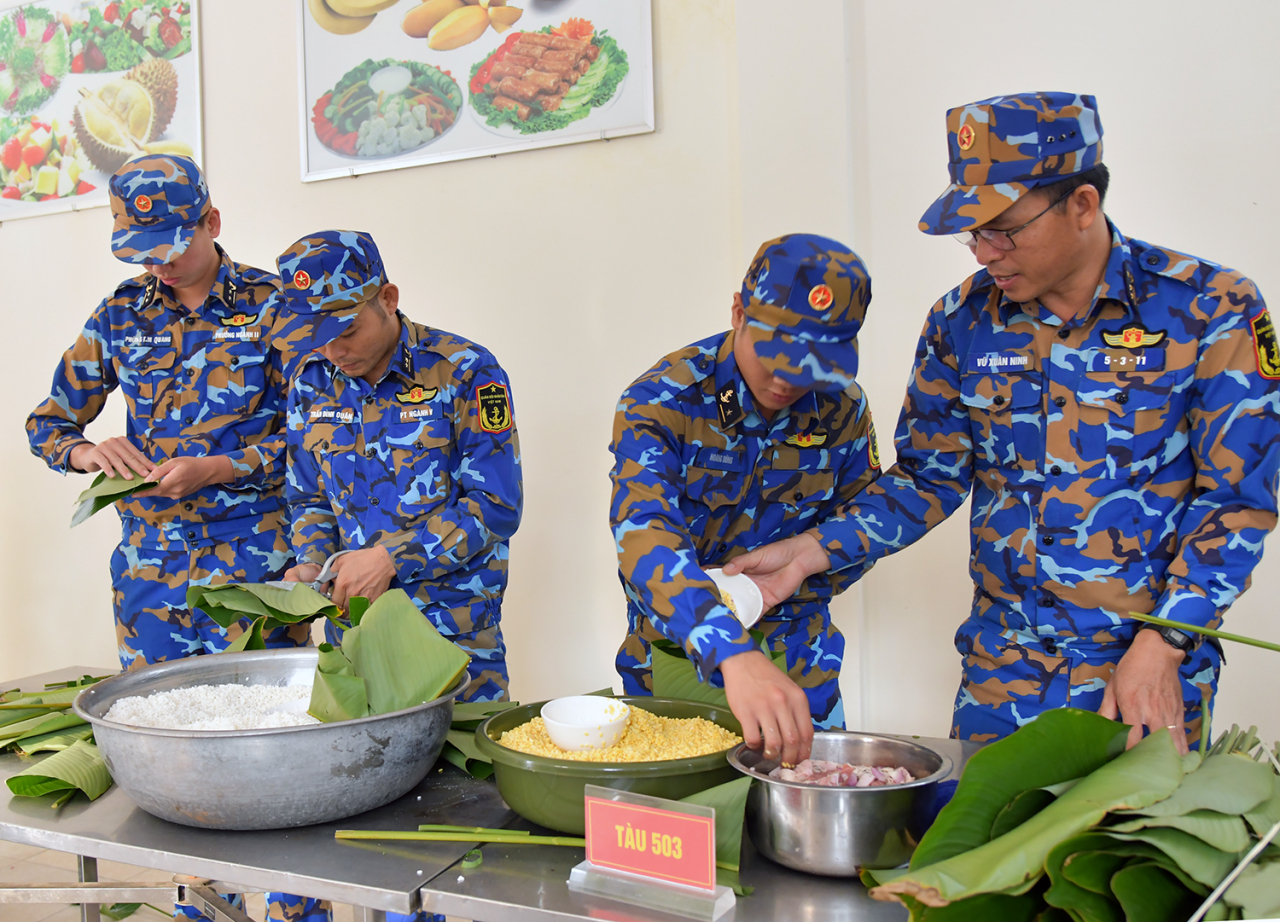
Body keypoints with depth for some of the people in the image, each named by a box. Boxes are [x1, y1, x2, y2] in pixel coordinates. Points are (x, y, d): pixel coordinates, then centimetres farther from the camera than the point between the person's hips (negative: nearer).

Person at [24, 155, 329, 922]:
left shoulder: (272, 304, -4)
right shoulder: (121, 314, 7)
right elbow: (48, 424, 12)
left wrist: (212, 469, -18)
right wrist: (90, 451, -10)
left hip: (255, 562, -4)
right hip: (149, 562, 4)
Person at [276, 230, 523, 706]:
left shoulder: (465, 372, -12)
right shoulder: (312, 382, 5)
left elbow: (495, 506, -14)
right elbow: (309, 499, 15)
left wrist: (390, 559, -19)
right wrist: (310, 564, -5)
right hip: (350, 621, 4)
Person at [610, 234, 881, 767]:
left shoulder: (842, 408, -7)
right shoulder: (662, 400, -21)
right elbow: (643, 533, -36)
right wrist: (732, 653, -51)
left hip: (801, 670, 3)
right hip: (673, 668, -2)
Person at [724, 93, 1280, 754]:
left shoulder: (1210, 309, -10)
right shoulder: (963, 320, 0)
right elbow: (927, 478, 6)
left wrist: (1161, 648, -15)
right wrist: (809, 552, -6)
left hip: (1150, 673, -2)